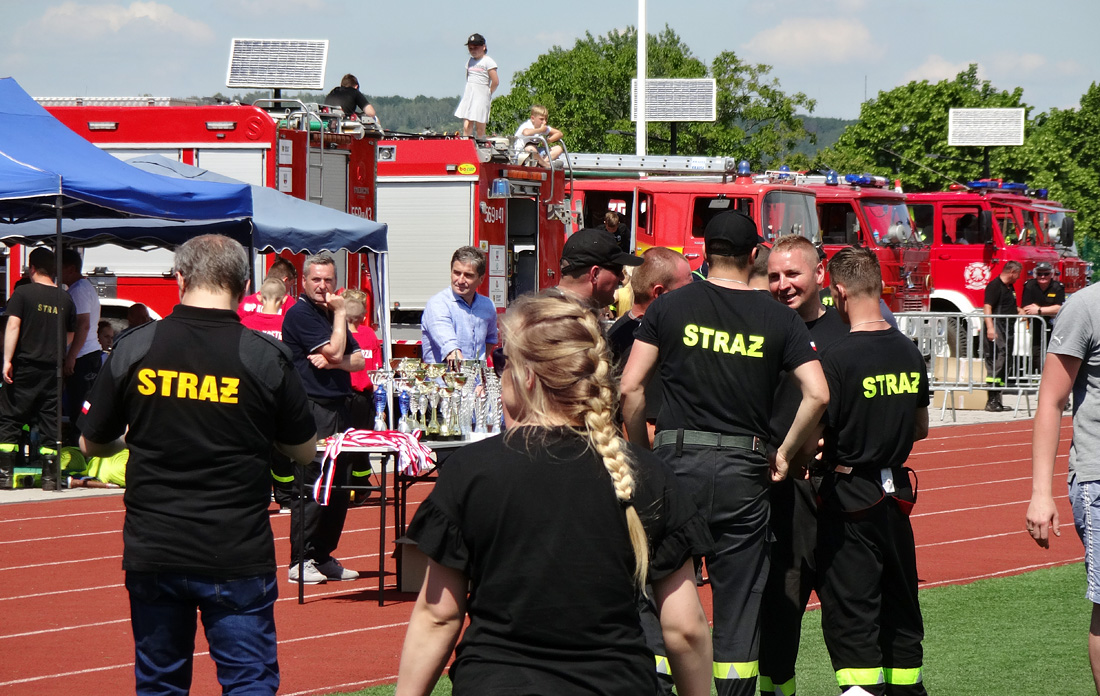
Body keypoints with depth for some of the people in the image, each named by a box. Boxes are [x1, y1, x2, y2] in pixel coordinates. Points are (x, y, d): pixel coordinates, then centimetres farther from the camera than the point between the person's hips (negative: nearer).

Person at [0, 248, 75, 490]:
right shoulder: (65, 299, 6)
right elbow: (70, 336, 14)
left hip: (25, 364, -3)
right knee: (50, 421, 7)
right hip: (54, 368, 3)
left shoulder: (23, 293, -6)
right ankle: (50, 477, 5)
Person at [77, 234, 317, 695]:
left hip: (152, 553, 2)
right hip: (237, 554, -2)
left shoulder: (134, 348, -3)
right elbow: (304, 450, 5)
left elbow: (93, 444, 9)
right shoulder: (266, 357, -8)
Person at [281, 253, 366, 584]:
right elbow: (334, 351, -16)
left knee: (339, 486, 9)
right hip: (312, 410, -9)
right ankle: (300, 561, -5)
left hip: (337, 408, 9)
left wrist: (332, 361, -6)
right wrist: (340, 313, -4)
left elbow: (358, 360, 14)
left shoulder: (330, 314, 20)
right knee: (310, 487, -9)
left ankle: (323, 557, 17)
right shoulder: (300, 314, -8)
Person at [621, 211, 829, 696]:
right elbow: (818, 394, -5)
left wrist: (641, 451, 7)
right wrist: (785, 453, 7)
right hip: (745, 469, 1)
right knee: (738, 600, 7)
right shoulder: (778, 318, 3)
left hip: (679, 461, -1)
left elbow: (630, 388, -4)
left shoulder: (669, 307, 1)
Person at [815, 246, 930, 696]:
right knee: (899, 607, 16)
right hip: (897, 492, 7)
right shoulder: (909, 352, 5)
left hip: (850, 497, -7)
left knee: (850, 615, -4)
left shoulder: (839, 358, -16)